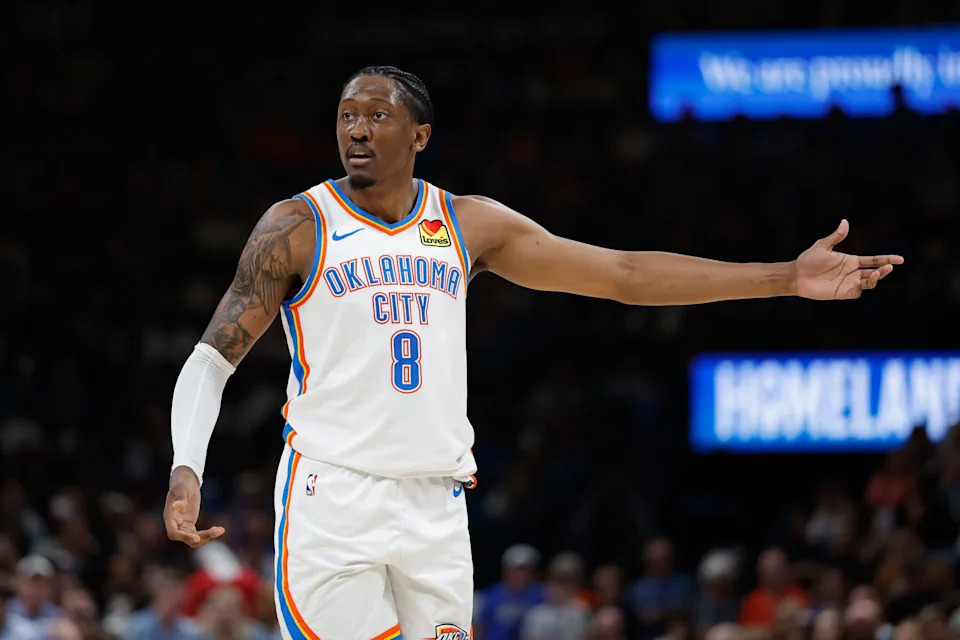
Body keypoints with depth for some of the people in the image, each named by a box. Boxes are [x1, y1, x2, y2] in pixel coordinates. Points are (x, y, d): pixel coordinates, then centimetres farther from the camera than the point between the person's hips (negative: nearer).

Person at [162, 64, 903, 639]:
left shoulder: (467, 224, 9)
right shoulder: (299, 227, -1)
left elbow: (626, 274, 10)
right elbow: (212, 360, -2)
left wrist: (787, 278, 6)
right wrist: (186, 469, -21)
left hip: (436, 505, 4)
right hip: (331, 499, -4)